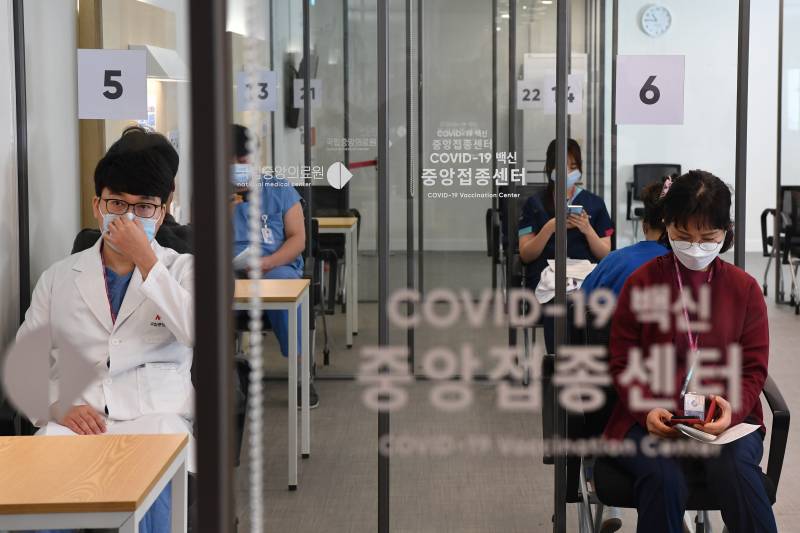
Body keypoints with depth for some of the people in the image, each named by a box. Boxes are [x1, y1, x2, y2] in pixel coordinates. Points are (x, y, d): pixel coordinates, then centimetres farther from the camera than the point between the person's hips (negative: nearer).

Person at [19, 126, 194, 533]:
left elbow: (200, 335, -8)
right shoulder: (59, 277, 19)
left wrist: (146, 260, -8)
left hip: (155, 419, -1)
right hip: (74, 421, 2)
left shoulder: (180, 269, 13)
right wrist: (60, 407, -7)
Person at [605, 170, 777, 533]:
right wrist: (647, 411, -14)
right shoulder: (641, 282, 5)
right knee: (664, 478, -34)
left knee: (736, 469, -34)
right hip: (652, 419, -1)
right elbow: (622, 363, 6)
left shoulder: (745, 288, 9)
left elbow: (754, 369, 8)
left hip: (726, 420, 1)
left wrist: (733, 408, -14)